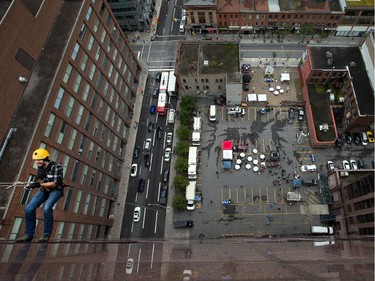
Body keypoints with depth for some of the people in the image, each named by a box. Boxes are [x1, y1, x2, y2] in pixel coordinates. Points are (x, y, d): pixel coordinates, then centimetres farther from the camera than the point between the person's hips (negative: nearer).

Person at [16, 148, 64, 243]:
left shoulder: (56, 167, -21)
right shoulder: (40, 167, -1)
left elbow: (54, 184, -24)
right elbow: (39, 181, 9)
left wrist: (39, 184, -31)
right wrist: (33, 184, -12)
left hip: (56, 190, -7)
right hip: (44, 190, 7)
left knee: (47, 208, -30)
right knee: (29, 209, -7)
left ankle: (46, 234, -14)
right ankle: (29, 235, 8)